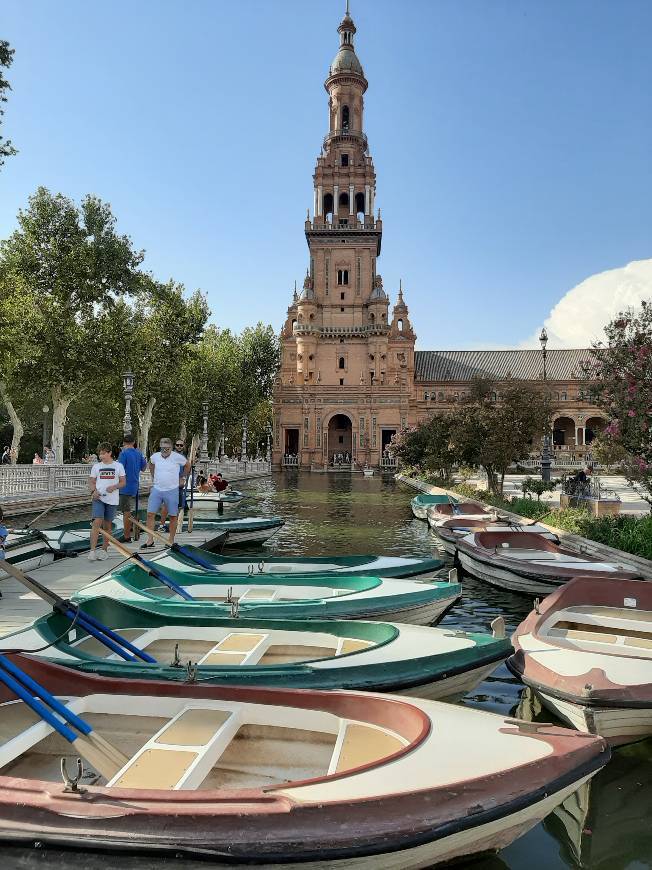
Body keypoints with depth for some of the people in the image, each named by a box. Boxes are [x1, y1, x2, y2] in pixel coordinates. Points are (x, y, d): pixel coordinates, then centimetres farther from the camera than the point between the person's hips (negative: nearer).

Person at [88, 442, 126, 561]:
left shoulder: (118, 466, 3)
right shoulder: (96, 466, 6)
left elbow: (123, 482, 5)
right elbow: (91, 482, 10)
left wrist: (114, 486, -14)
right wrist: (93, 491, -10)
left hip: (112, 500, 0)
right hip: (98, 499, 0)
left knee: (107, 525, 9)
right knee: (97, 522, -15)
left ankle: (104, 550, 21)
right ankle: (92, 550, -13)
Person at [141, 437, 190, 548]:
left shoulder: (177, 457, -8)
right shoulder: (155, 456, 2)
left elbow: (187, 465, 10)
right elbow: (151, 465, 26)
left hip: (172, 490, -3)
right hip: (156, 489, 3)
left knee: (173, 516, 3)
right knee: (150, 514, -2)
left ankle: (171, 541, 15)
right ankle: (150, 540, 6)